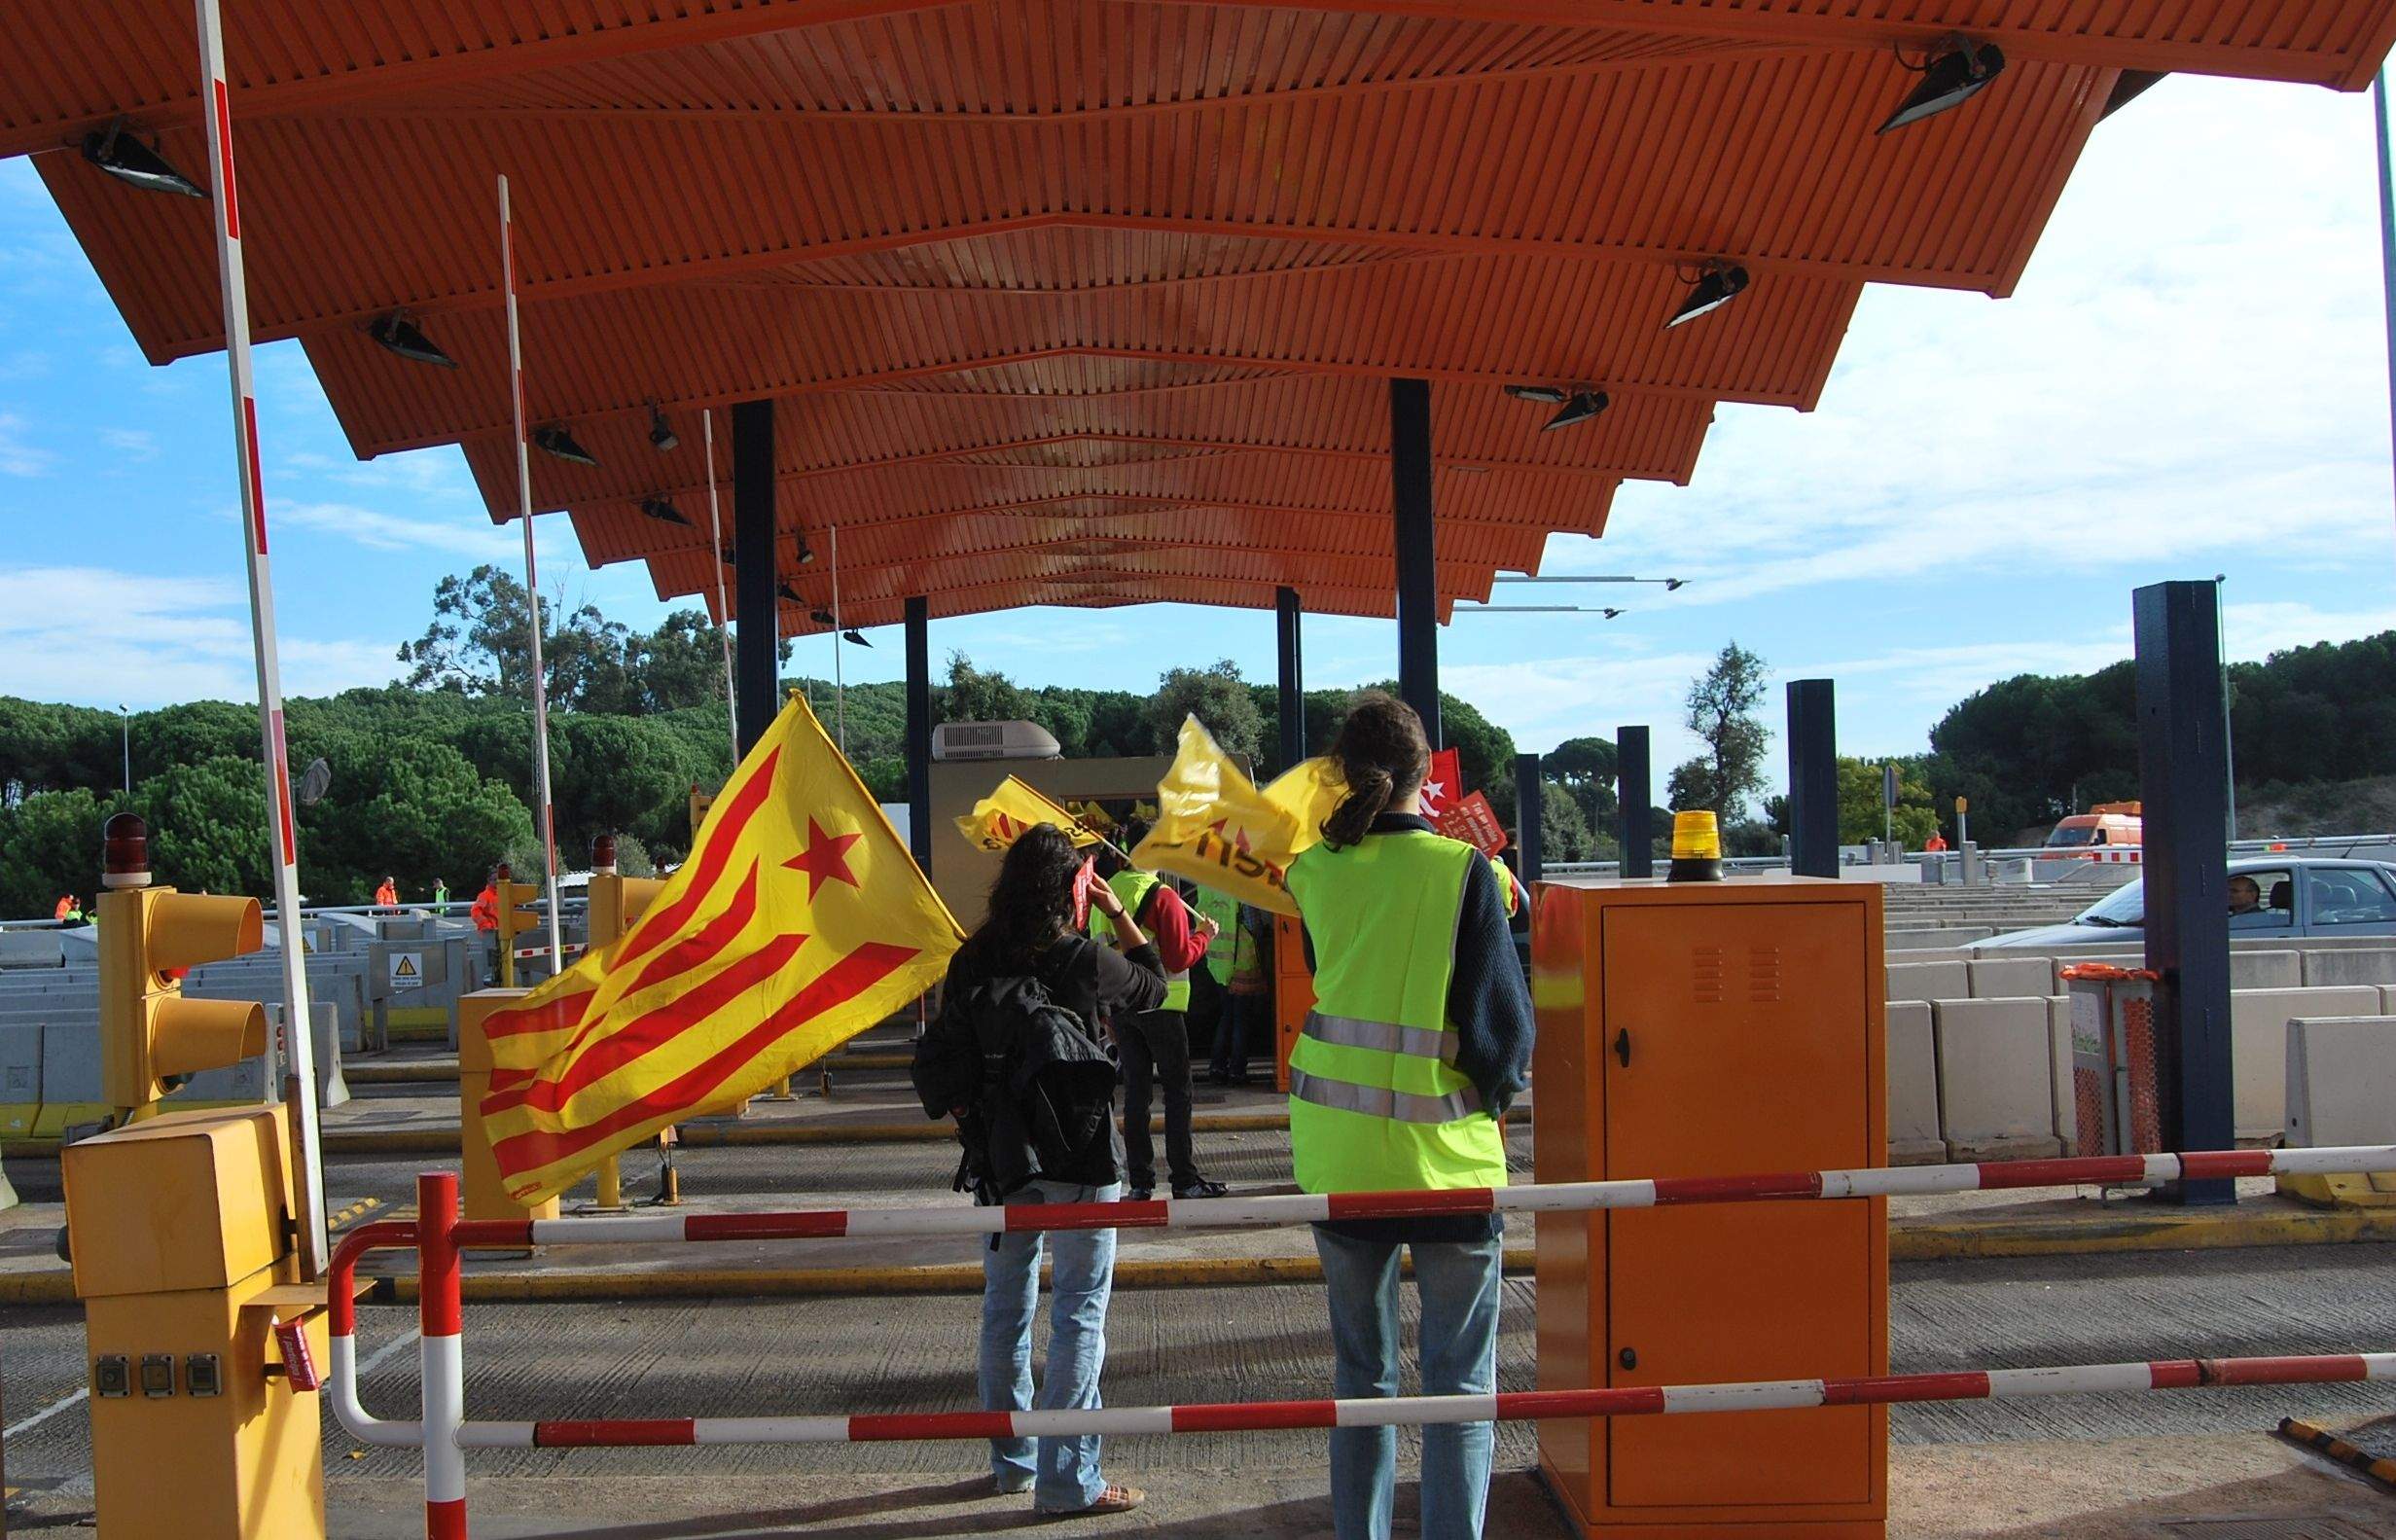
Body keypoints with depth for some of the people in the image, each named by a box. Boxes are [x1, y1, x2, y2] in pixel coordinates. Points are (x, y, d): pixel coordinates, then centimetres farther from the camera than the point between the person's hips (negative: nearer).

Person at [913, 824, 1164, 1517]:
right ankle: (1068, 1479, 3)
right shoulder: (1084, 960, -13)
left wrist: (969, 1115, 14)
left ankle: (1010, 1462, 28)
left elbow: (938, 1063, 3)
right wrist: (1119, 913, 13)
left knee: (1006, 1306, 16)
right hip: (1079, 1155, -5)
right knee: (1079, 1313, 1)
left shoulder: (972, 961, 0)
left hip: (1002, 1152, 5)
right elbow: (1153, 984, 7)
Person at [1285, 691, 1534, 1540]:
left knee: (1360, 1372, 16)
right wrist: (1500, 1082, 10)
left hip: (1336, 1150, 4)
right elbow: (1503, 1018, -8)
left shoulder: (1312, 873, -1)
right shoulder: (1461, 870, -11)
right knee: (1459, 1383, 7)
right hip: (1445, 1151, -3)